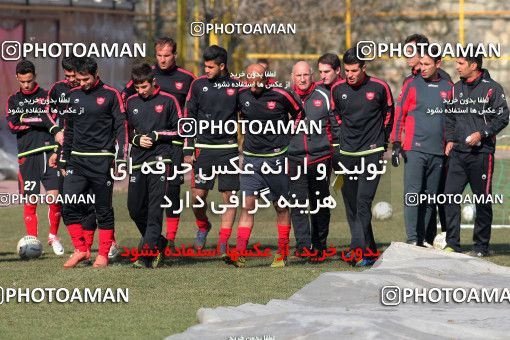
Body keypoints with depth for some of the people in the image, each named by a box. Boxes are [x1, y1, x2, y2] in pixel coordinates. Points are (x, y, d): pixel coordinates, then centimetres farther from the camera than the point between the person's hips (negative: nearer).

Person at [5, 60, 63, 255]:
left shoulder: (46, 96, 10)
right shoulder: (13, 100, 14)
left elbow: (51, 119, -3)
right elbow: (12, 125, -2)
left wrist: (25, 119, -10)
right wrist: (39, 121, -7)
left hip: (49, 151, -1)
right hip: (27, 155, 1)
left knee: (54, 195, -9)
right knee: (30, 202, 0)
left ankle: (53, 236, 8)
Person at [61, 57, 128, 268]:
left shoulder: (110, 95, -2)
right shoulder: (74, 95, 12)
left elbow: (121, 127, -3)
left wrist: (121, 159, -10)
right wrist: (64, 160, 18)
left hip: (102, 161, -4)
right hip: (77, 160, 4)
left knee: (104, 209, 1)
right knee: (68, 206, -8)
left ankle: (103, 255, 10)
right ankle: (81, 250, 2)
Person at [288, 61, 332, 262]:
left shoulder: (324, 97, 3)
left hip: (320, 158, 0)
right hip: (295, 159, 0)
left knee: (320, 205, 7)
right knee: (298, 204, -11)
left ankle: (319, 246, 17)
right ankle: (303, 244, -15)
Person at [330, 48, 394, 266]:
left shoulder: (379, 88, -5)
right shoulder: (337, 89, 3)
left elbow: (389, 114, 11)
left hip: (372, 152, -4)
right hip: (347, 154, 4)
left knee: (363, 202, -15)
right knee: (351, 205, 6)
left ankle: (360, 250, -16)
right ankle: (370, 251, 14)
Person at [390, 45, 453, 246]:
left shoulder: (448, 88, 10)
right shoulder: (413, 85, 3)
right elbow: (399, 114, 3)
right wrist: (396, 143, -4)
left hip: (438, 152, 3)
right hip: (415, 149, -3)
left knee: (430, 198, 5)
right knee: (412, 195, -13)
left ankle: (422, 239, 10)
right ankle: (412, 239, -17)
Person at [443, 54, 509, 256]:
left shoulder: (492, 88, -3)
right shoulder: (456, 89, 14)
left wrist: (482, 134, -15)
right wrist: (450, 139, 7)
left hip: (481, 152, -4)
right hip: (458, 152, 5)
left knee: (483, 200, 2)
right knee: (450, 195, -6)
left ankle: (481, 246, 11)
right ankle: (452, 243, -1)